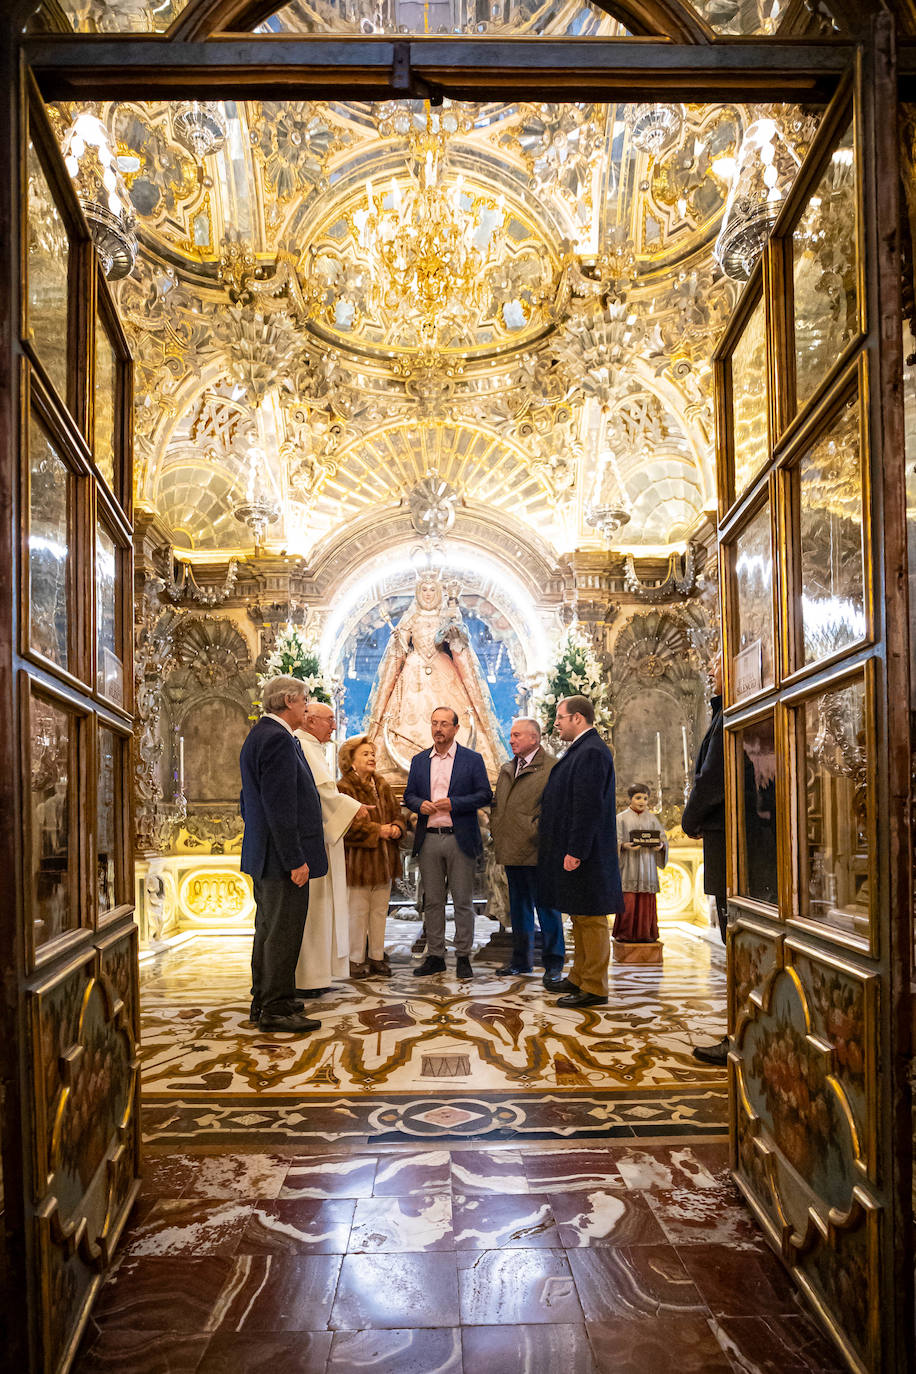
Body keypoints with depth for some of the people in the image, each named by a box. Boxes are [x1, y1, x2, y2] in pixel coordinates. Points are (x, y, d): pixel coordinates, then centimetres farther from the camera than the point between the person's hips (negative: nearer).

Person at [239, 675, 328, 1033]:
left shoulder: (259, 735, 15)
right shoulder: (278, 738, -18)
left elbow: (249, 799, 21)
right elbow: (280, 805, -23)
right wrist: (296, 859, -21)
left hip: (265, 856, 11)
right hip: (283, 856, -11)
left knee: (268, 930, 17)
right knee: (282, 933, -3)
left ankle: (264, 1002, 27)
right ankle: (275, 1009, 4)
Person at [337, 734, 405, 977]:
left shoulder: (382, 785, 14)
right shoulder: (344, 787, -9)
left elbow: (396, 812, 17)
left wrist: (396, 827, -5)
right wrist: (377, 830, -19)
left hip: (383, 859, 7)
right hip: (359, 858, -7)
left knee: (380, 910, 12)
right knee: (358, 910, -1)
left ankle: (377, 957, 21)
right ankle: (356, 960, 10)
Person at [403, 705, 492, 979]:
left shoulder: (472, 759, 1)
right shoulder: (419, 760, 12)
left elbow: (485, 795, -2)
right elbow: (408, 795, 15)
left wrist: (453, 803, -14)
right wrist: (420, 804, -8)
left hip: (460, 839, -3)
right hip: (428, 840, 3)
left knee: (463, 901, 1)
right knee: (432, 901, 8)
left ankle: (463, 957, 10)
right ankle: (435, 956, 16)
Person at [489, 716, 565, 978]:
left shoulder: (552, 768, -8)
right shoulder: (506, 769, 17)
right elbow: (496, 804, 23)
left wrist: (535, 832, -15)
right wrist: (496, 831, 10)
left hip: (536, 851, -7)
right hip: (511, 851, 7)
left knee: (546, 907, 0)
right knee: (519, 908, 14)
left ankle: (553, 963, 10)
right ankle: (521, 960, 24)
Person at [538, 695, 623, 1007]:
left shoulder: (592, 752, -17)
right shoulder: (581, 749, 15)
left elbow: (589, 806, -23)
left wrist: (575, 852, -23)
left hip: (584, 855, -11)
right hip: (574, 851, 11)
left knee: (590, 920, -2)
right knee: (580, 918, 18)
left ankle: (594, 988, 5)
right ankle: (579, 978, 29)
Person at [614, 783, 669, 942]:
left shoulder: (652, 819, 14)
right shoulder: (621, 818, 6)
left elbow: (663, 837, 11)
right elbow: (615, 840, -1)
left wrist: (660, 845, -12)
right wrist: (625, 846, -21)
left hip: (647, 865, 3)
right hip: (628, 865, -3)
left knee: (646, 900, 0)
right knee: (627, 901, -7)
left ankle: (644, 932, 7)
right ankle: (625, 933, 0)